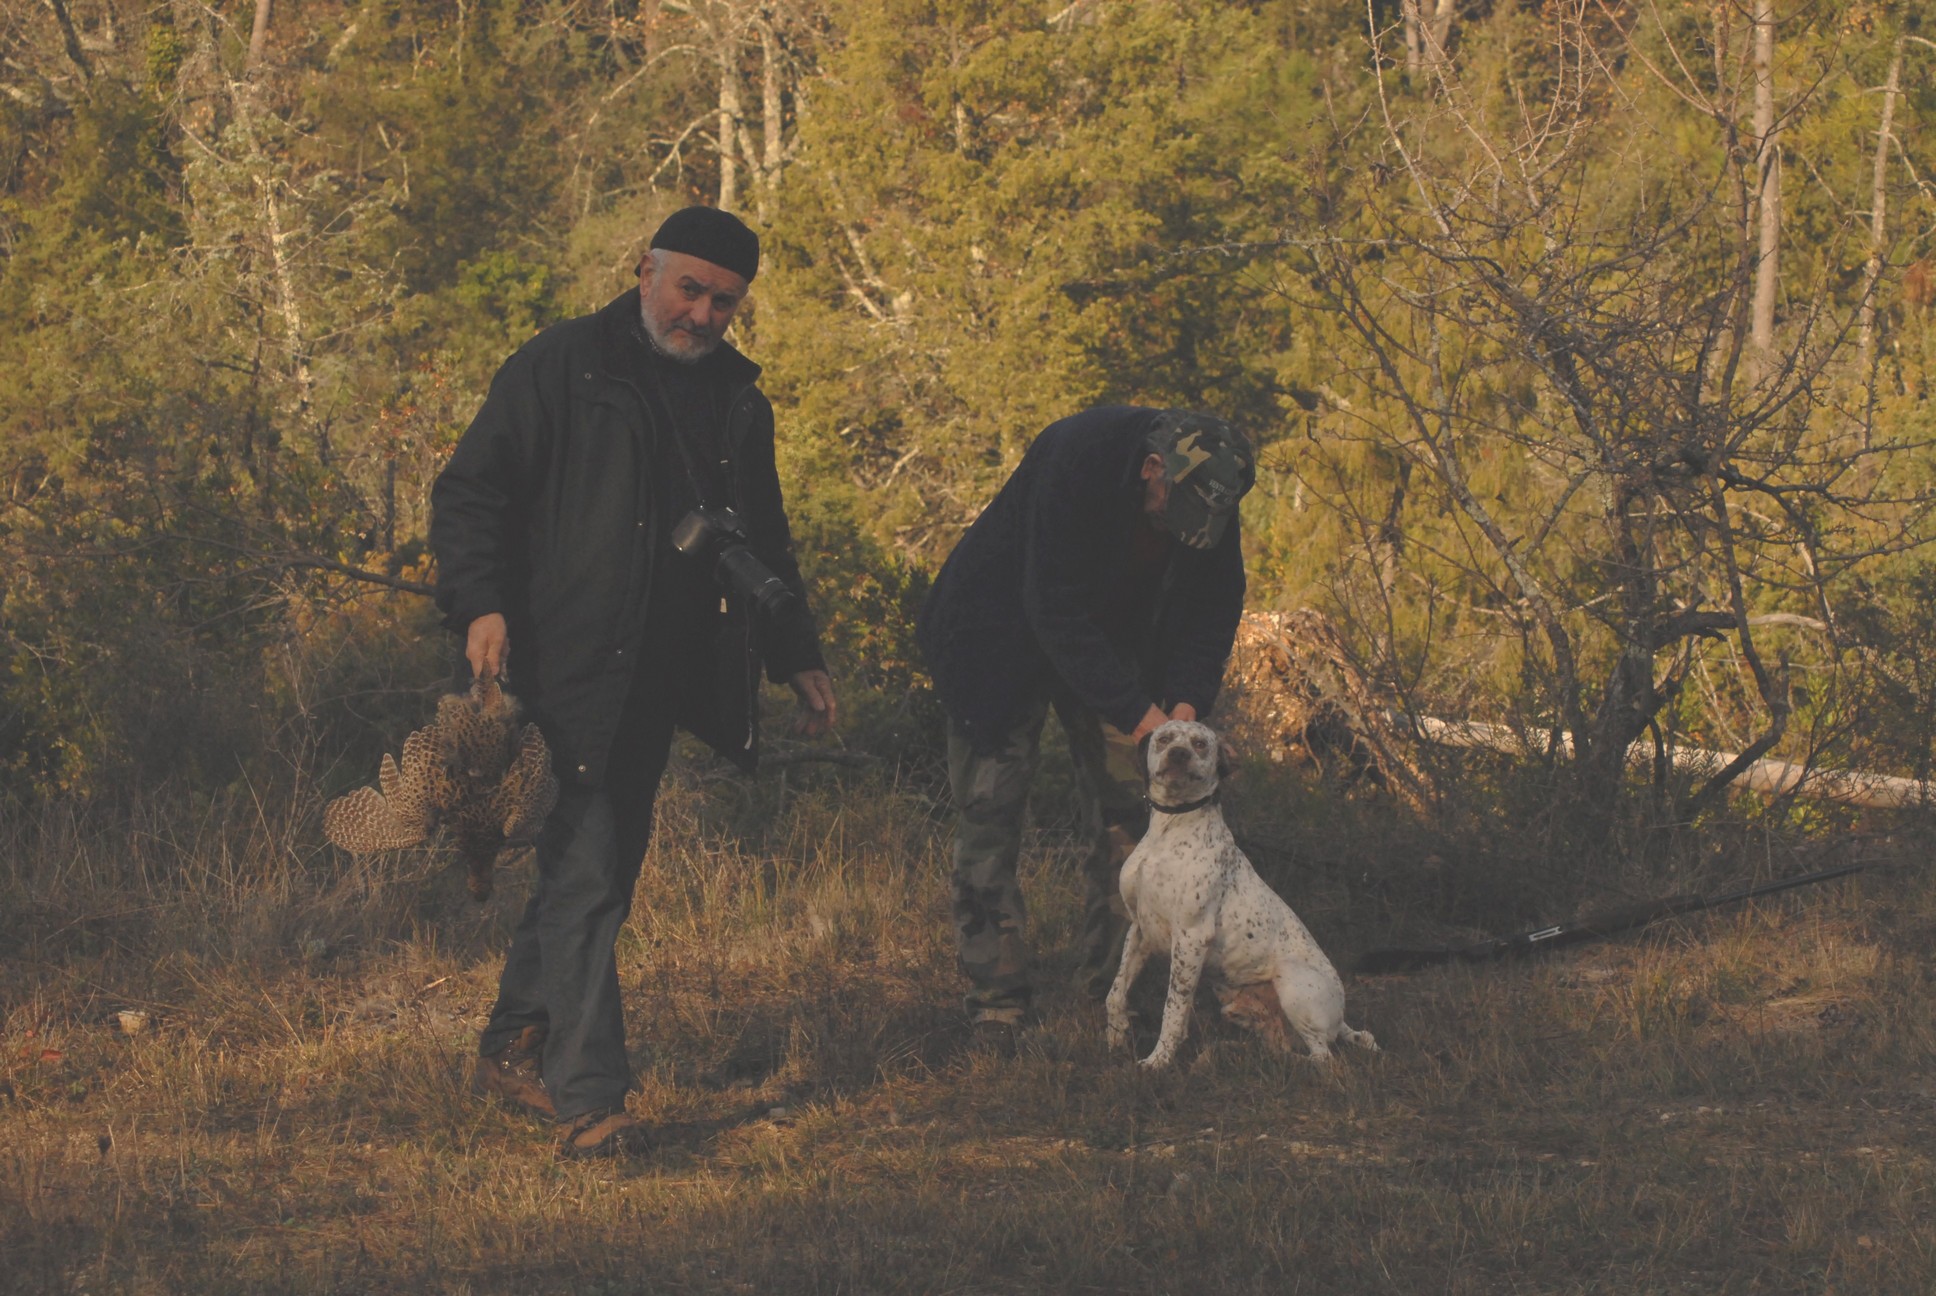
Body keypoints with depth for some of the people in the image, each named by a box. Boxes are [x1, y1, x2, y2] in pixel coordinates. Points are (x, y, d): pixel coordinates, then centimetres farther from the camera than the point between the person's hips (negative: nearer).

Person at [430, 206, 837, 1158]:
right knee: (585, 874, -11)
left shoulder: (737, 400, 17)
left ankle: (513, 1046, 26)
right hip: (569, 671, -7)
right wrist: (480, 605, -17)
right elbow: (469, 492, -4)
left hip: (660, 681, 7)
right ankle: (590, 1099, -13)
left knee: (592, 871, 11)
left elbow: (765, 540, 28)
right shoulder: (560, 368, -2)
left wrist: (798, 657, 23)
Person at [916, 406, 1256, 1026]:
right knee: (990, 810, -6)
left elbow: (1215, 604, -5)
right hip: (1003, 640, -5)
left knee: (1124, 809, -2)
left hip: (1112, 643, 5)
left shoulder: (1209, 489, -18)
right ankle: (995, 994, -2)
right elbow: (1056, 609, -35)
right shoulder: (1073, 460, -36)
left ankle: (1113, 982, 5)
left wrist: (1187, 696, -22)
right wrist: (1133, 710, -37)